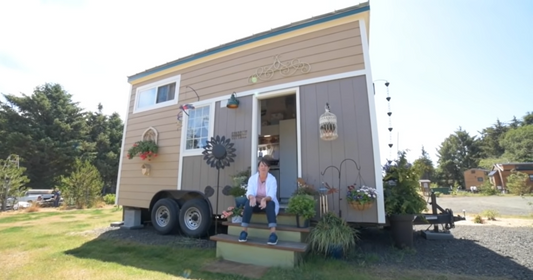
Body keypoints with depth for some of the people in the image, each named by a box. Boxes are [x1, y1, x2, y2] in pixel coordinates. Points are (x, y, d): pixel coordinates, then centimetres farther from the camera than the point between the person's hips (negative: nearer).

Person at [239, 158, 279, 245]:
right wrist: (252, 197, -43)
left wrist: (264, 199, -46)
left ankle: (273, 233, -44)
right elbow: (249, 193, -18)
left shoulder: (272, 179, -11)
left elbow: (272, 195, -23)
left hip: (268, 202, -1)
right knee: (248, 202, -31)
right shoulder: (252, 178, -6)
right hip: (256, 203, 2)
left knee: (270, 204, -35)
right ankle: (244, 231, -30)